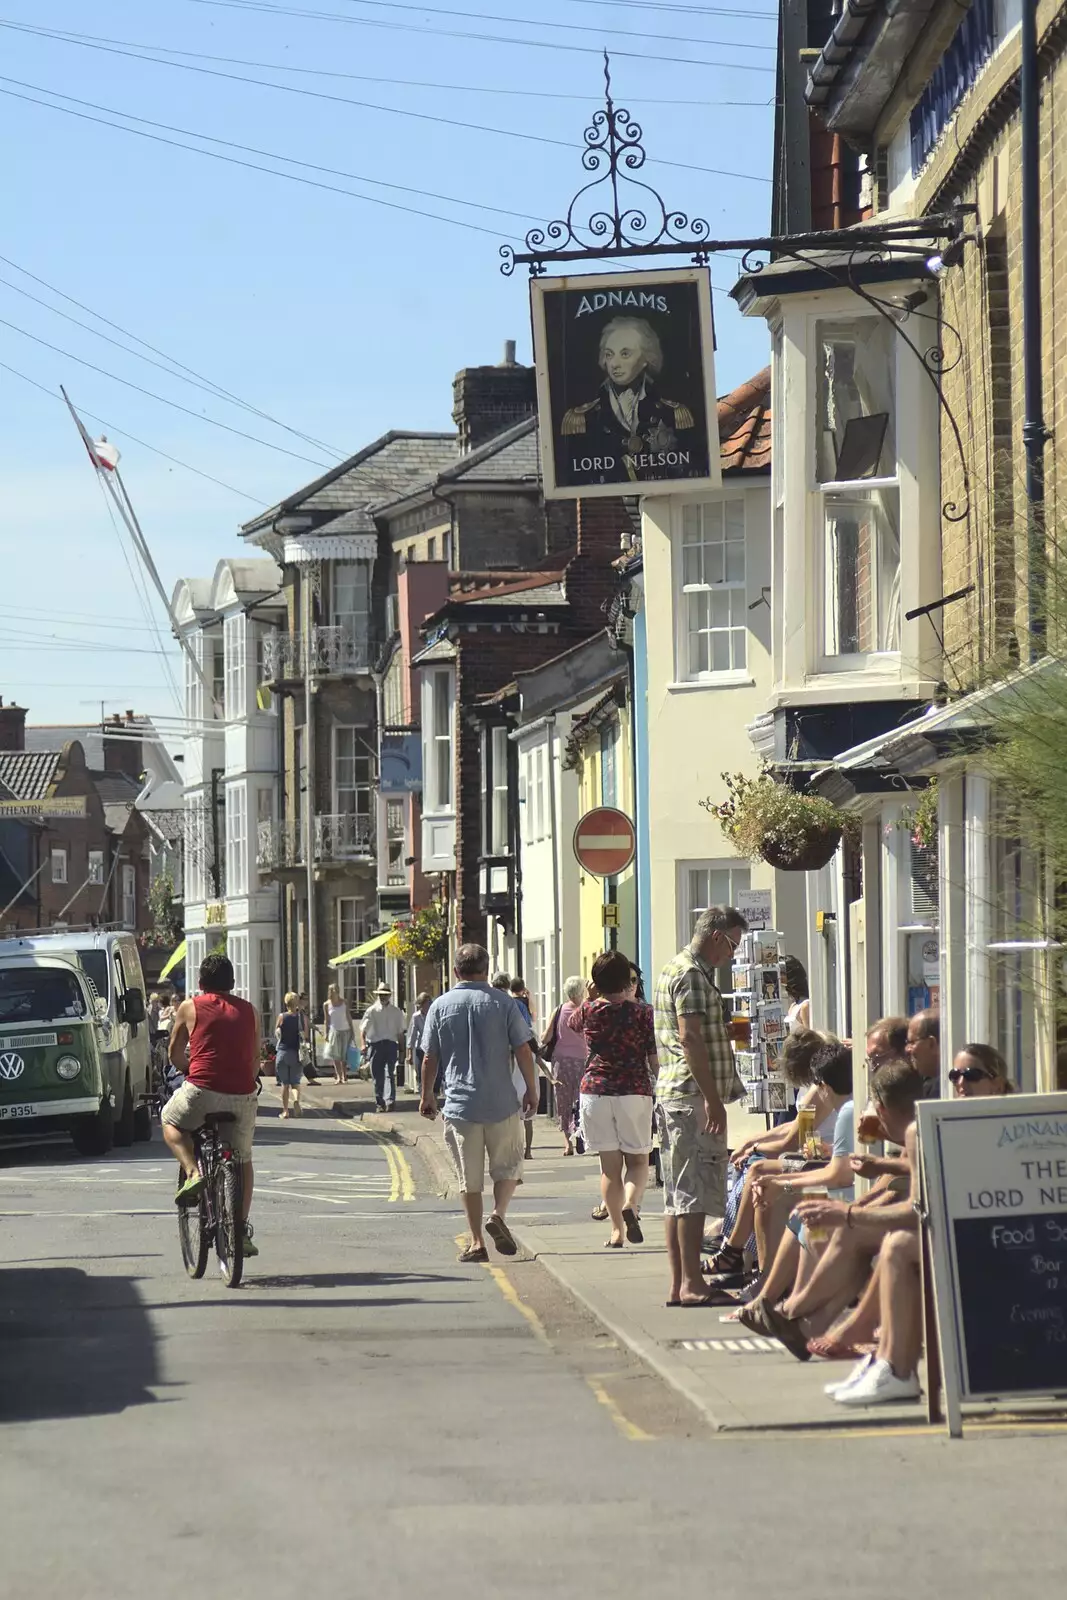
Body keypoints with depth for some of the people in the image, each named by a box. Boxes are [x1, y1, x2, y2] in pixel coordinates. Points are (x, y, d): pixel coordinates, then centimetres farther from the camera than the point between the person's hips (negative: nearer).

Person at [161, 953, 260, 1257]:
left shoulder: (190, 1007, 7)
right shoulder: (249, 1011, 14)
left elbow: (175, 1055, 16)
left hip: (202, 1092, -2)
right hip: (243, 1095, 3)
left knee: (170, 1121, 28)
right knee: (243, 1160, 19)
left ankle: (193, 1172, 5)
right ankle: (242, 1229, 14)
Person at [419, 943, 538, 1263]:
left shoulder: (441, 1006, 1)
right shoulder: (502, 1003, -2)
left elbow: (429, 1058, 4)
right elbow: (523, 1051, -3)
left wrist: (427, 1095, 17)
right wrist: (531, 1090, 8)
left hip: (459, 1104, 1)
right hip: (502, 1103, -1)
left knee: (470, 1177, 7)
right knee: (507, 1166, 14)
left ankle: (476, 1242, 6)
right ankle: (499, 1214, -10)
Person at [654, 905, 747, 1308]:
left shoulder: (677, 969, 20)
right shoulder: (691, 975, -13)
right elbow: (691, 1039, -20)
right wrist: (713, 1099, -21)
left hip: (671, 1094, 11)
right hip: (692, 1095, -11)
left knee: (678, 1195, 10)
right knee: (694, 1192, -9)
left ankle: (678, 1285, 12)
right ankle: (691, 1285, -10)